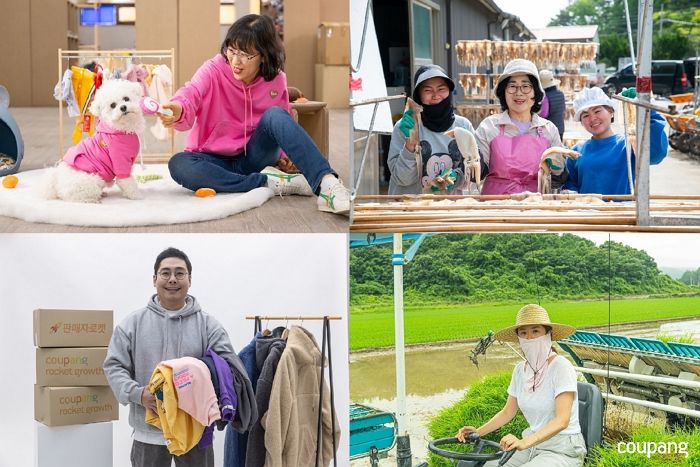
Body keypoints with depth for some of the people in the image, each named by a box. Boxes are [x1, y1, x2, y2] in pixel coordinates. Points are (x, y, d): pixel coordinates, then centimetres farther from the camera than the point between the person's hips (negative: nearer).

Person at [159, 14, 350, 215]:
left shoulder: (276, 80, -6)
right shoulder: (214, 70, -14)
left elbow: (284, 123, 10)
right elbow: (192, 92, -36)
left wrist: (285, 153, -7)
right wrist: (178, 110, -58)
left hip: (254, 158, 1)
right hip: (216, 160, -1)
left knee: (275, 115, -28)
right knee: (178, 165, -35)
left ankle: (327, 185, -42)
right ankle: (268, 183, -31)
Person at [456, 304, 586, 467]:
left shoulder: (561, 367, -16)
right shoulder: (520, 369, 4)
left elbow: (562, 420, -26)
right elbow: (508, 411, 13)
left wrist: (525, 442, -40)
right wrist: (478, 431, -5)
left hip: (563, 450, -6)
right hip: (533, 445, 6)